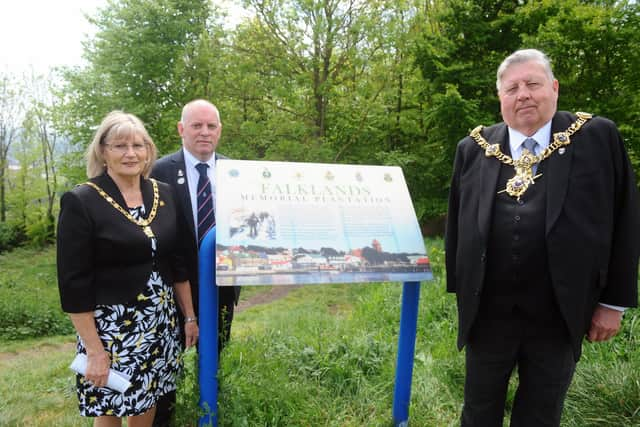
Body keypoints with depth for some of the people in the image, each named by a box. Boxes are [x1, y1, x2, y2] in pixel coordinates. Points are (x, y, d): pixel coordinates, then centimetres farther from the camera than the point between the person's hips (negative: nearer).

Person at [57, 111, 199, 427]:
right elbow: (73, 283, -14)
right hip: (111, 326, -4)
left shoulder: (164, 194, 2)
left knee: (147, 400, 17)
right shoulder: (80, 202, -13)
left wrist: (190, 315, 9)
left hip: (161, 323, 4)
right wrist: (95, 349, -14)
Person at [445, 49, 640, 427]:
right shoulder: (474, 148, 3)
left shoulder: (597, 138, -3)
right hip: (486, 314, 2)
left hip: (559, 318, -1)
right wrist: (459, 289, 7)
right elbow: (458, 223, 7)